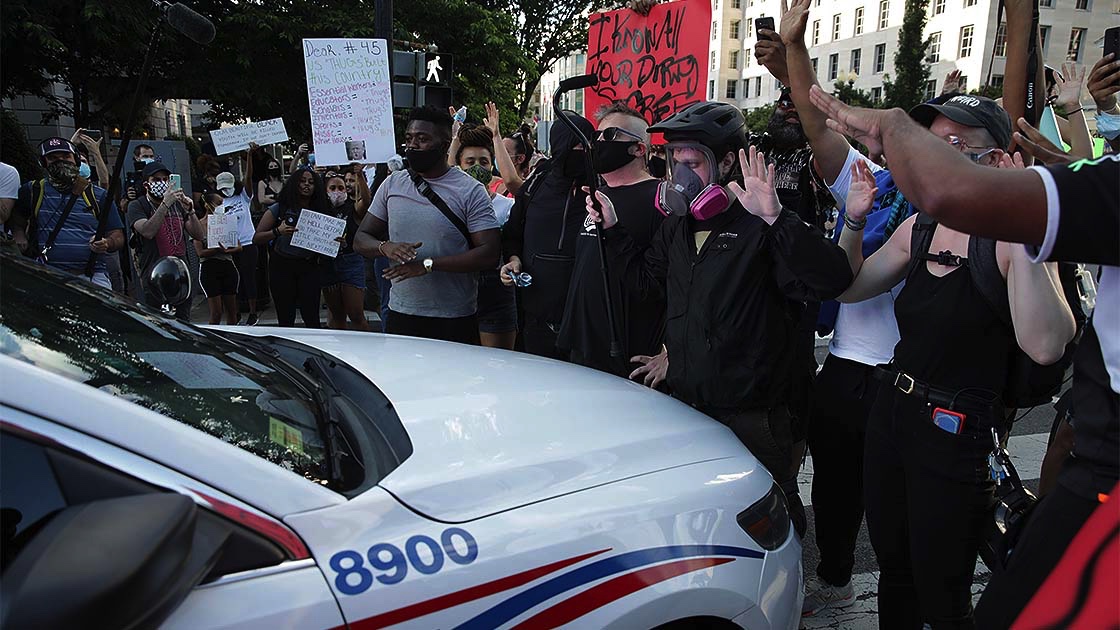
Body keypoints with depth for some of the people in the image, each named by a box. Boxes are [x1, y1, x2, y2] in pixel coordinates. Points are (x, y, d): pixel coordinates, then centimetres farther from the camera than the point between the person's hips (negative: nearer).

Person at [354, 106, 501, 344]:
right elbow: (361, 239, 11)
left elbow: (489, 254, -14)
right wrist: (385, 247, -14)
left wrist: (428, 264, -21)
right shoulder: (392, 185, 8)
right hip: (400, 314, 4)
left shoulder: (470, 191, -6)